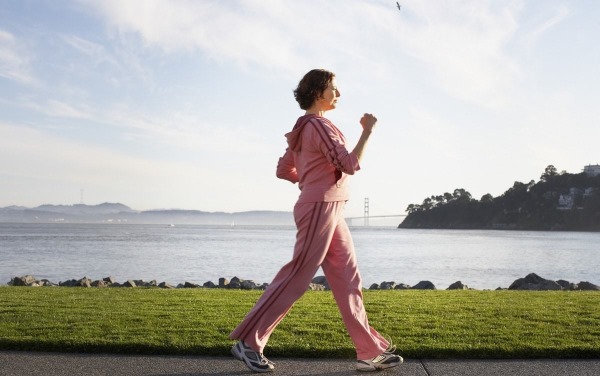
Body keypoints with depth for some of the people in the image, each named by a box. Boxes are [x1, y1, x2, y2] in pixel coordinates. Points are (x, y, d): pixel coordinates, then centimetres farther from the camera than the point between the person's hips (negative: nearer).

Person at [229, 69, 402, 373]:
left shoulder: (304, 128, 17)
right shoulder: (319, 126, -13)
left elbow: (283, 170, 18)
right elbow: (350, 164, -19)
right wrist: (368, 130, -11)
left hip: (329, 210, 10)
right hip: (320, 209, -10)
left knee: (348, 281, 8)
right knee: (296, 278, -6)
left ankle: (371, 351, 12)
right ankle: (248, 342, 3)